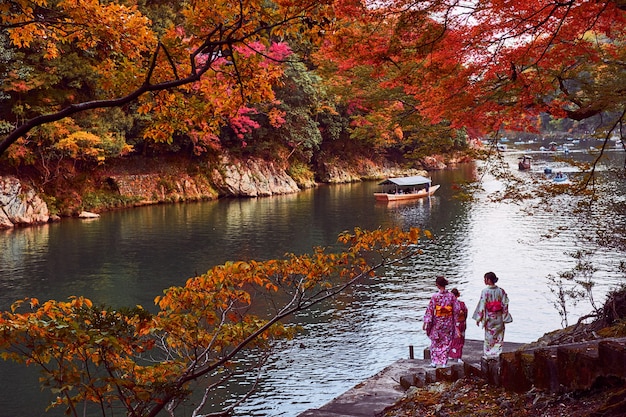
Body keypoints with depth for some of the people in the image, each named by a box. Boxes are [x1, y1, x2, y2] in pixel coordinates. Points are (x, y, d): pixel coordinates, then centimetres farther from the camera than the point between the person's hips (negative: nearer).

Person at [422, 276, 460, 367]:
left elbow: (430, 310, -11)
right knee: (446, 343, 11)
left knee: (435, 342, 13)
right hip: (448, 322, 2)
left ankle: (434, 361, 14)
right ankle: (444, 362, 11)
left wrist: (426, 322, -5)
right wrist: (454, 321, 11)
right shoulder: (451, 296, -5)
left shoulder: (435, 296, -13)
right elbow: (456, 310, 0)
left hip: (437, 322, -2)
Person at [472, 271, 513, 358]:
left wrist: (478, 318, -6)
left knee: (489, 338, 8)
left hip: (489, 318, -3)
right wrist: (504, 318, 8)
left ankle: (488, 355, 13)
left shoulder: (485, 291, -13)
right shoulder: (501, 291, -2)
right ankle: (497, 355, 11)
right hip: (499, 318, 3)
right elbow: (505, 305, -1)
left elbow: (482, 305, -13)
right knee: (498, 338, 11)